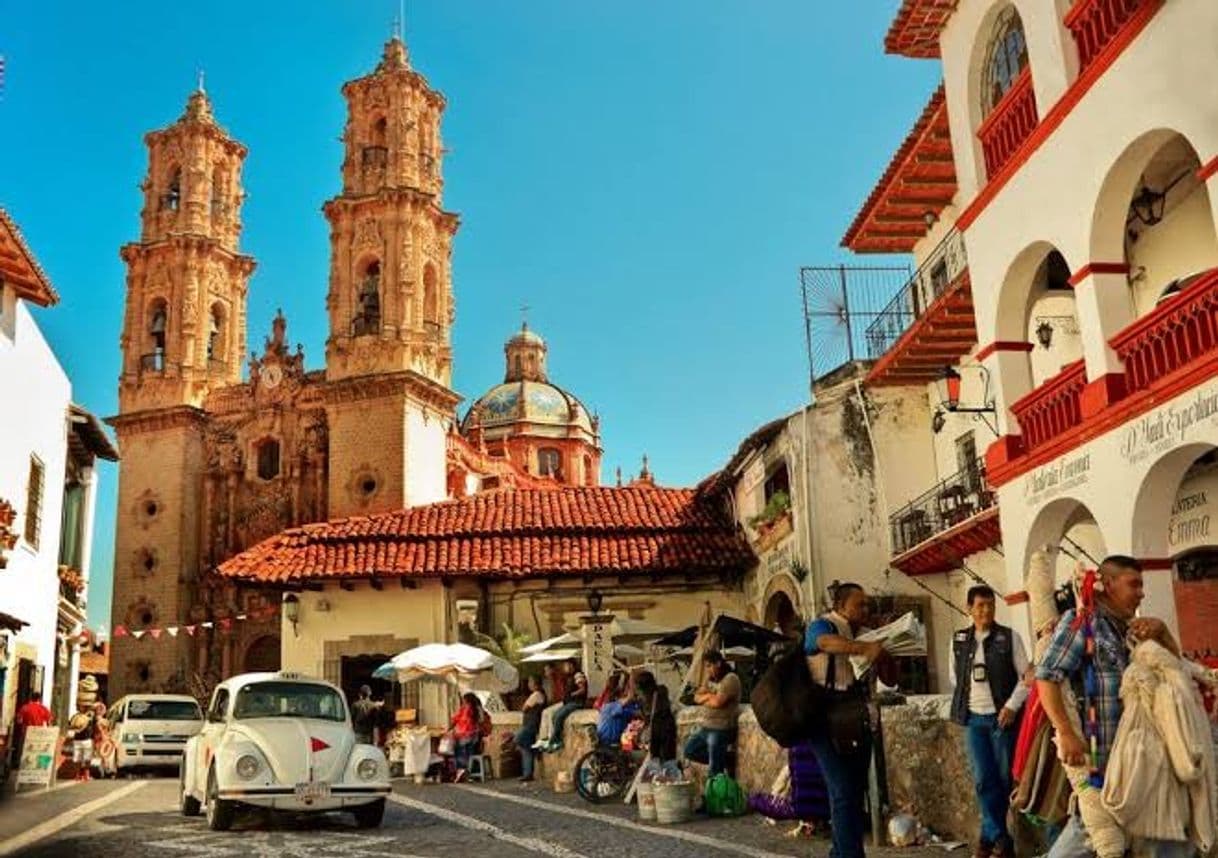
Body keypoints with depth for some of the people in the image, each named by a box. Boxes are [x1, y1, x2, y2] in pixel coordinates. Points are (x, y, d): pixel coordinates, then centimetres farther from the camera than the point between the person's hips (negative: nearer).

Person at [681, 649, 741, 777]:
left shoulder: (730, 679, -13)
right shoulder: (711, 680, 13)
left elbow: (717, 702, -22)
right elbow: (696, 698, 9)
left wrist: (704, 698, -3)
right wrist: (709, 696, -10)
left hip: (721, 730, -9)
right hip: (705, 728, 9)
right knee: (689, 750, 12)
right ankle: (724, 759, 13)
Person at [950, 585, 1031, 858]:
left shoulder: (1009, 637, -4)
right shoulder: (959, 639, 6)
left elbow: (1026, 675, -4)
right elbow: (954, 675, 19)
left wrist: (1012, 705, -12)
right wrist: (967, 699, 11)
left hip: (1002, 716, -3)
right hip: (973, 718, 3)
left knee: (1002, 778, 2)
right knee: (983, 779, 1)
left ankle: (991, 836, 13)